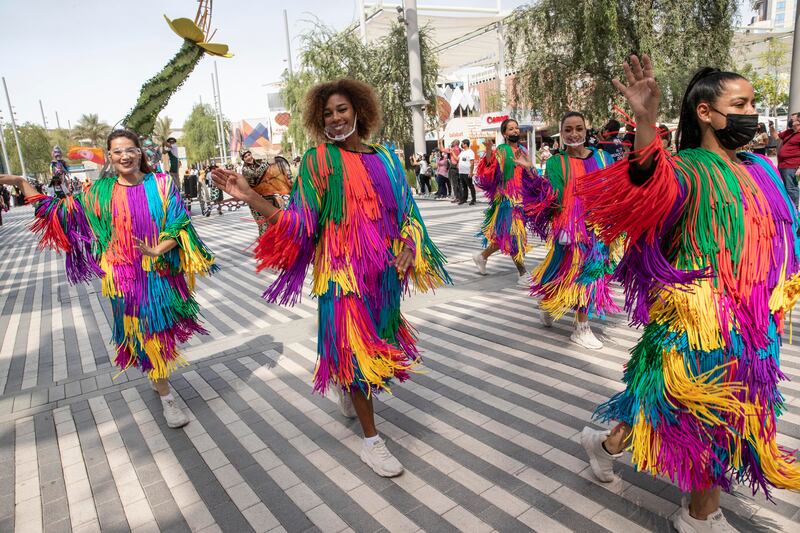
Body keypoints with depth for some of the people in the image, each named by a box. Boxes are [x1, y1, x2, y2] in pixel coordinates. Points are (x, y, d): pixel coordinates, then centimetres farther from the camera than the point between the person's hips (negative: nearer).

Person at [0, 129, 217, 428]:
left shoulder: (161, 184, -2)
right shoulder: (101, 192, 3)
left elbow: (178, 224, -7)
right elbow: (59, 212, 8)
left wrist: (158, 250, -23)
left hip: (163, 272, 0)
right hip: (126, 277, 0)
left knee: (161, 331, 13)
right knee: (146, 335, 6)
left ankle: (158, 376, 42)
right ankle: (166, 397, 19)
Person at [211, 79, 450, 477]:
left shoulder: (385, 158, 8)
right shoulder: (318, 160, -4)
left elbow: (404, 211, 13)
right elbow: (298, 221, -10)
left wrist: (407, 246, -2)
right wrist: (249, 197, -19)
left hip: (383, 270, 5)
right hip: (343, 271, -5)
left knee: (377, 340, 17)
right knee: (354, 347, 0)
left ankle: (348, 390, 49)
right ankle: (371, 441, 16)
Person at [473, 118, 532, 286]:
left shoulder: (523, 150, 14)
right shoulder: (500, 150, -3)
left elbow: (531, 176, 10)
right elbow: (489, 171, -18)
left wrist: (527, 166, -11)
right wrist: (488, 152, -34)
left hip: (521, 198, 6)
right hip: (506, 199, -6)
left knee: (504, 236, 12)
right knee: (514, 234, -6)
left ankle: (482, 256, 34)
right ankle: (523, 275, 0)